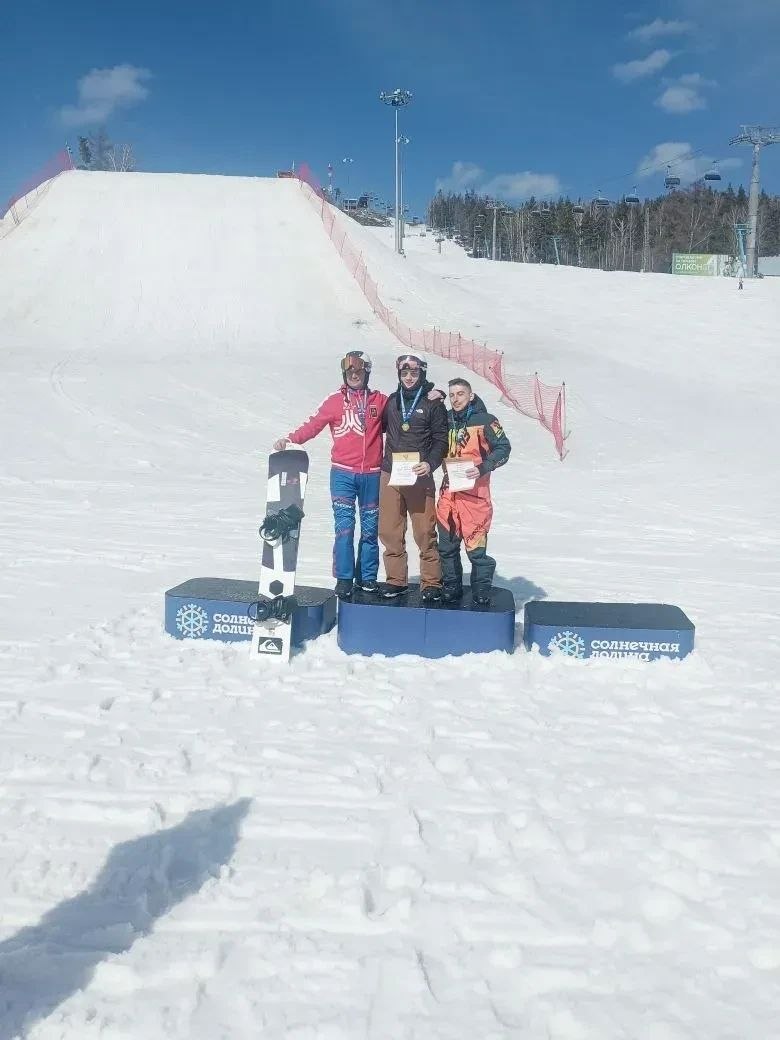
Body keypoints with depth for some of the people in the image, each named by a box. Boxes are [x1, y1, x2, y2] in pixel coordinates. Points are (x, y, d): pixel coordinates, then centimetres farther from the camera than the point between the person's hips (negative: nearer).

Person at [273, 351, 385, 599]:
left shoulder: (380, 400, 7)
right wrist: (290, 439, -19)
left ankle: (367, 577, 18)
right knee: (344, 527, -6)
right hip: (343, 474, -2)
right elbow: (313, 425, -5)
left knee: (370, 529, 8)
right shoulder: (335, 401, 1)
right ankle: (344, 580, 1)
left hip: (372, 475, 2)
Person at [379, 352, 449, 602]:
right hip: (390, 475, 4)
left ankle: (431, 583, 4)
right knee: (389, 532, 4)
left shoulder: (433, 404, 2)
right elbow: (381, 427, 25)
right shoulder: (391, 401, 13)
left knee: (425, 532, -5)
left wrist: (430, 464, -16)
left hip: (419, 476, -4)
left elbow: (441, 439, -1)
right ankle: (396, 580, 16)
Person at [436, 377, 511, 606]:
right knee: (446, 544, 9)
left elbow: (503, 447, -5)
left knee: (476, 544, -7)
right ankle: (451, 585, 23)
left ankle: (481, 590, 5)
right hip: (448, 491, 5)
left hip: (474, 492, -5)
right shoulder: (446, 420, 13)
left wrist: (483, 468, -15)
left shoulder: (484, 420, -3)